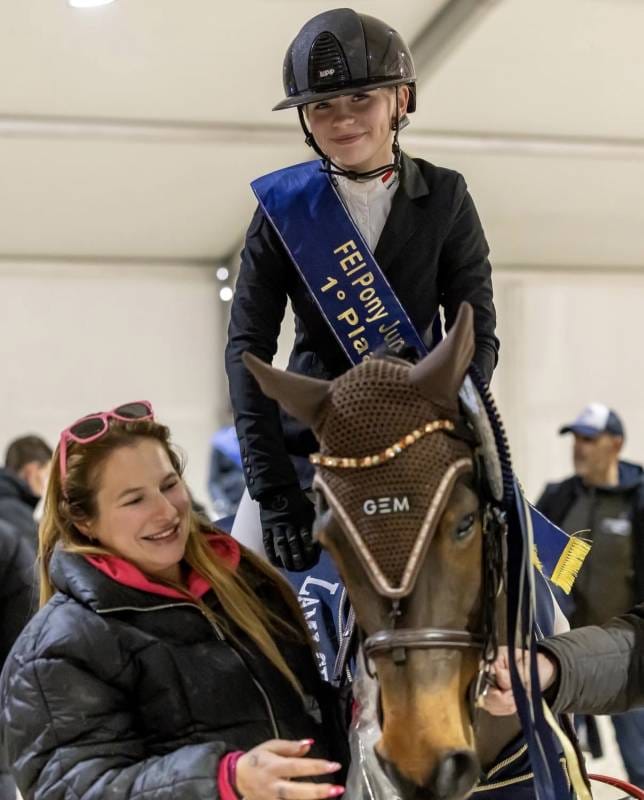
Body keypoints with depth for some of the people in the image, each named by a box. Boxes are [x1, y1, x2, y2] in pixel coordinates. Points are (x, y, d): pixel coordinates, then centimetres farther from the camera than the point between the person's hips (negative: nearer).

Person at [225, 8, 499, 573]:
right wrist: (272, 485, -17)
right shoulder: (284, 204, -1)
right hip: (308, 435, 0)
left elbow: (478, 335, 0)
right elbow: (248, 345, -6)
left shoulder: (445, 198, 1)